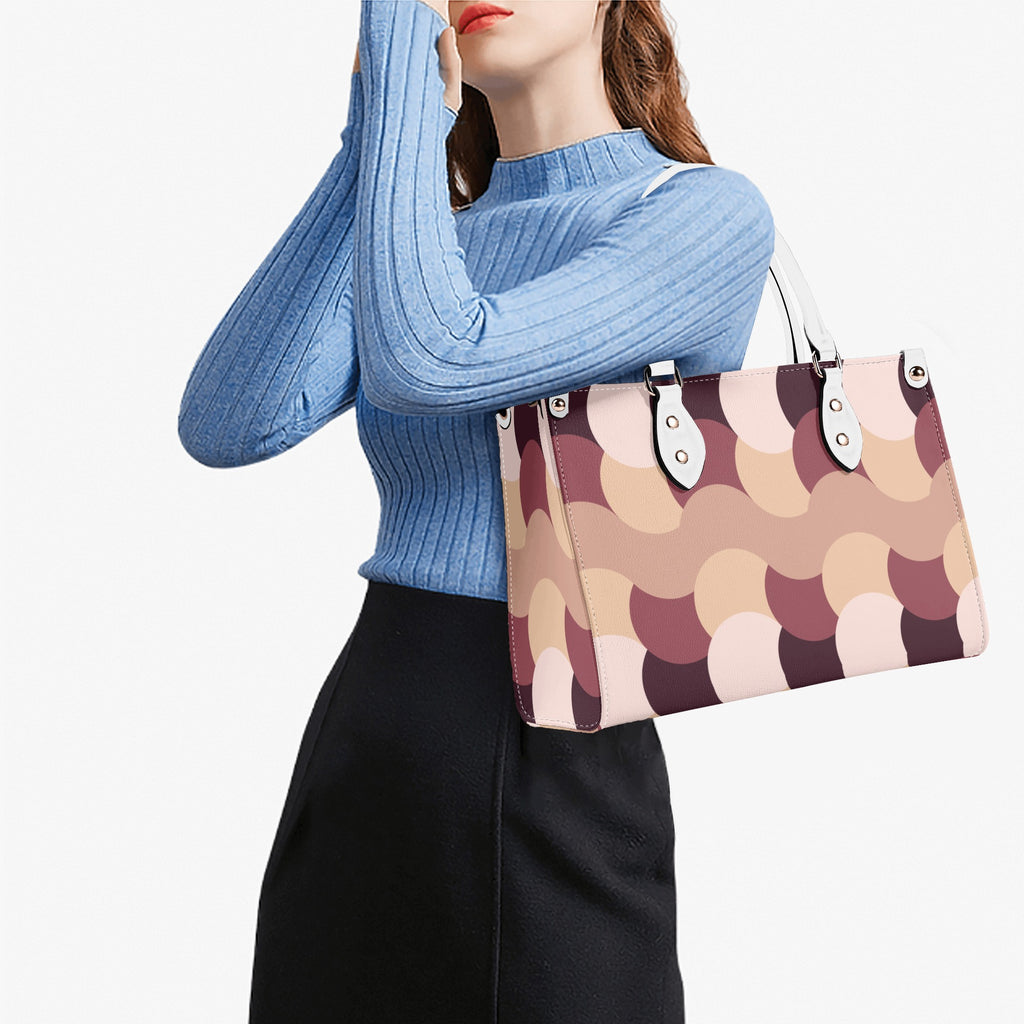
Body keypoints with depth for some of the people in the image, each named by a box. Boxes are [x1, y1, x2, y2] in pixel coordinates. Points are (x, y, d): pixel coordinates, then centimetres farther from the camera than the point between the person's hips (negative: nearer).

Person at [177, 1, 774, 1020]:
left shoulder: (710, 211, -7)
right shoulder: (433, 240, 12)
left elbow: (425, 365, -24)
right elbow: (225, 426, -6)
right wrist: (375, 137, -6)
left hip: (554, 775, -6)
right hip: (351, 765, 6)